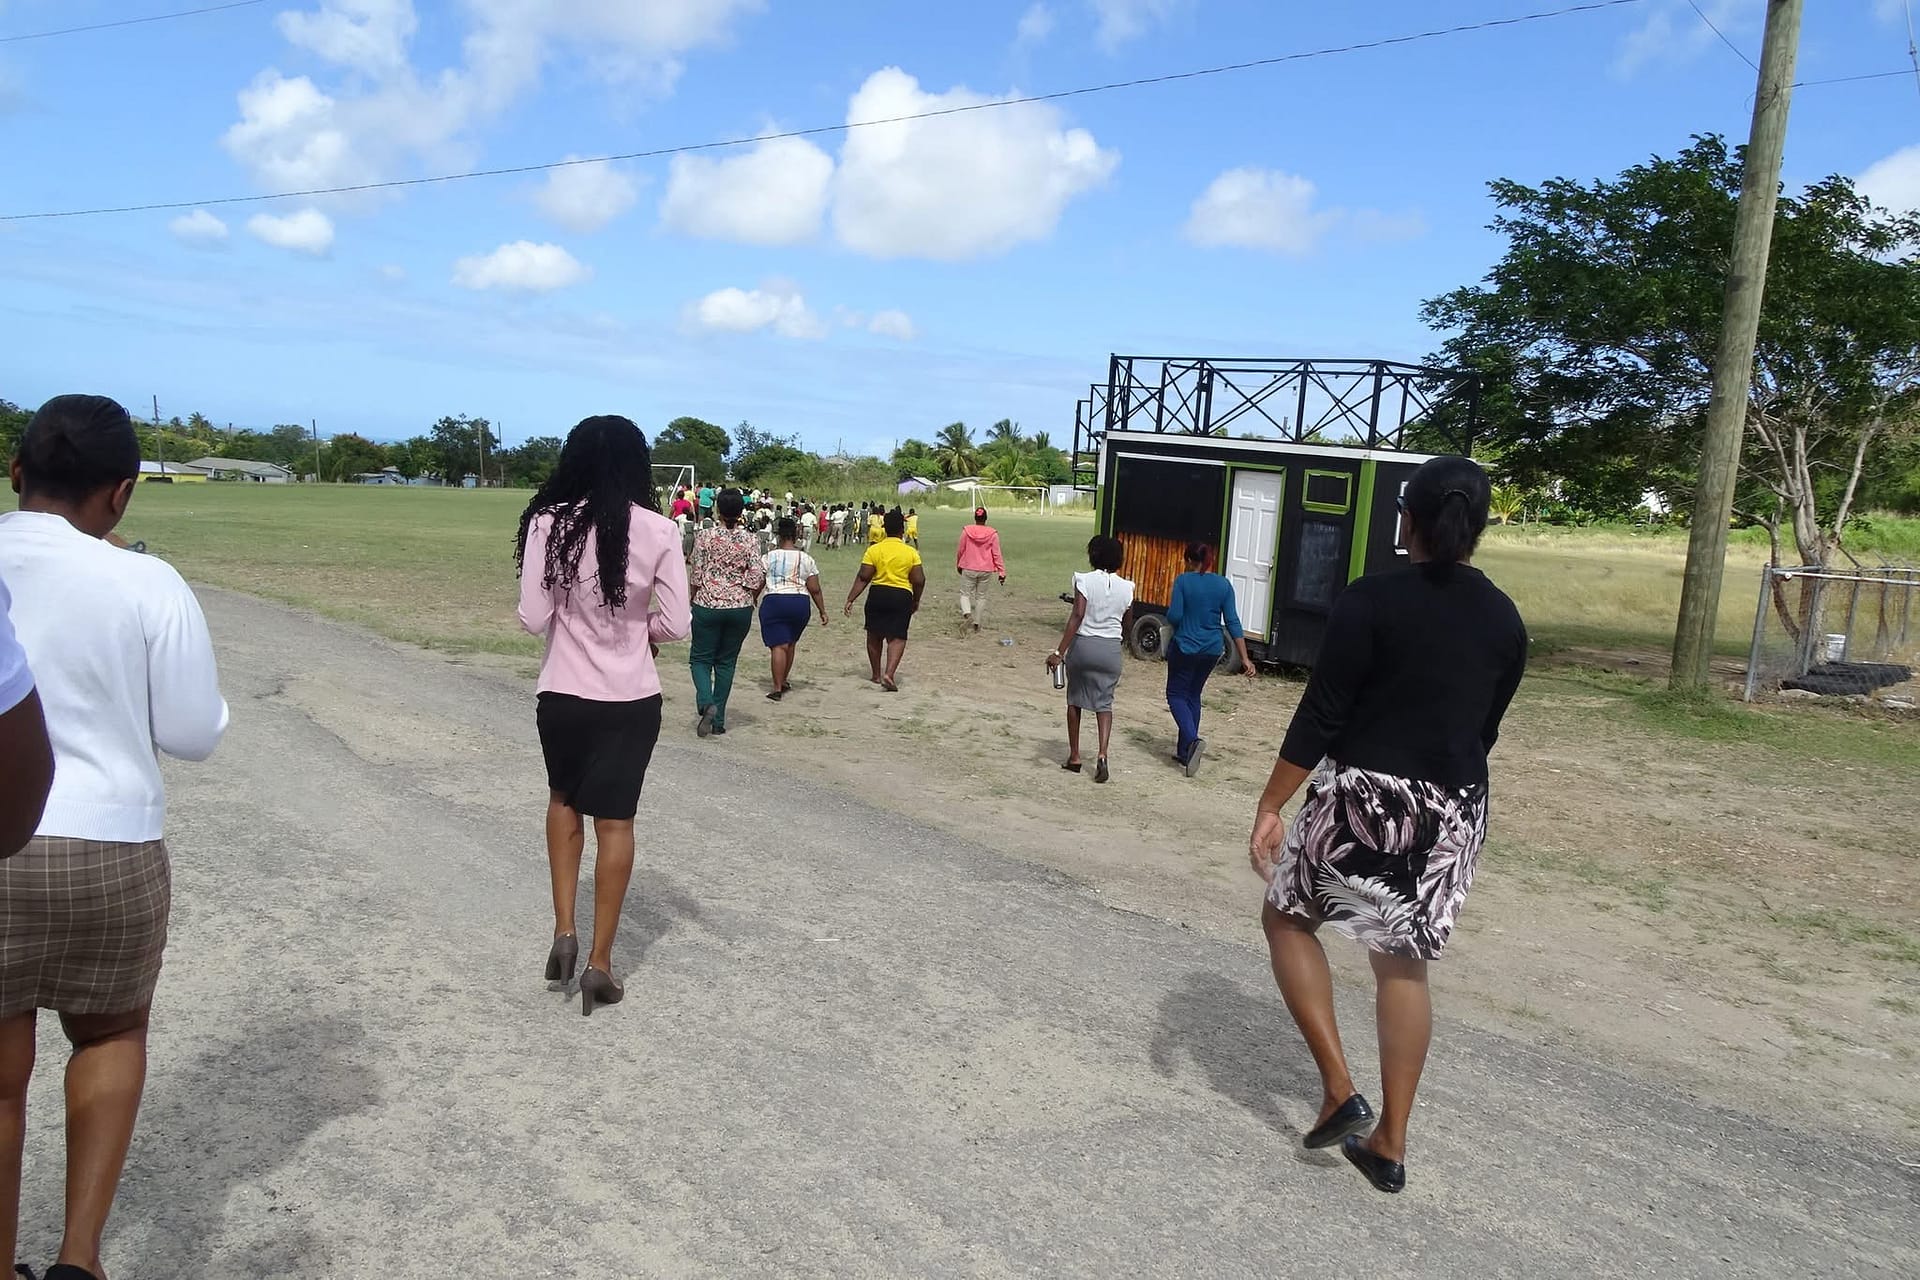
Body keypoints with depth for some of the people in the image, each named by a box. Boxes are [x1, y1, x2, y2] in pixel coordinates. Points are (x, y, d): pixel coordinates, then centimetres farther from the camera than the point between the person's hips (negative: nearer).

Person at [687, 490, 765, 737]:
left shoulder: (705, 538, -7)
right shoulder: (751, 539, -4)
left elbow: (697, 576, -5)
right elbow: (758, 577, -10)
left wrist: (694, 602, 12)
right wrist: (750, 598, 10)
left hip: (708, 606, -2)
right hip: (740, 608, 2)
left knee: (701, 658, 11)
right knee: (726, 662, 14)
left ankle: (706, 703, -15)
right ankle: (718, 719, 15)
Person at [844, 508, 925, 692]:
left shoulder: (873, 550, -4)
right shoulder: (911, 553, -2)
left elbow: (863, 577, -7)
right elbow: (919, 580, -2)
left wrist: (850, 599, -2)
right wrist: (916, 601, 13)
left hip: (878, 594, 1)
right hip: (902, 596, -1)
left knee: (874, 635, 17)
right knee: (897, 637, 3)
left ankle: (876, 674, 26)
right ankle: (889, 674, -16)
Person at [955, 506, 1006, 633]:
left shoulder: (966, 531, -7)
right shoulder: (993, 533, -6)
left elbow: (960, 550, 2)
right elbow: (996, 554, -5)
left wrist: (958, 565, 19)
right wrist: (1001, 572, 0)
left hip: (968, 569, -1)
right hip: (985, 570, 1)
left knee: (965, 593, 10)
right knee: (981, 596, 14)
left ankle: (966, 611, -20)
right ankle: (977, 623, 16)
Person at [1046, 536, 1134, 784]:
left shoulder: (1084, 580, -10)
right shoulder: (1126, 587, 1)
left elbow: (1077, 616, -19)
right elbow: (1127, 623, 11)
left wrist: (1060, 652, -20)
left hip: (1083, 645, -2)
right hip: (1112, 649, 2)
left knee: (1075, 699, 15)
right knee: (1104, 703, 8)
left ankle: (1074, 757, 18)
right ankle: (1102, 755, -11)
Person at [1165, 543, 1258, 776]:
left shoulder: (1183, 581, -10)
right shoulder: (1223, 584, 0)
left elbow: (1174, 617, -15)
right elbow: (1232, 622, -2)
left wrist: (1170, 607, 9)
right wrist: (1245, 659, -3)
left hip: (1185, 648, -4)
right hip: (1212, 650, 5)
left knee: (1176, 694, 7)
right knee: (1193, 695, 18)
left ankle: (1192, 739, -19)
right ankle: (1184, 753, 20)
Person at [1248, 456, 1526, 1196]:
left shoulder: (1372, 600, -12)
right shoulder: (1504, 620, 4)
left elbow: (1320, 717, -14)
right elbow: (1484, 729, 13)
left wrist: (1269, 808, -8)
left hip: (1364, 795, -5)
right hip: (1456, 809, 5)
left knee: (1287, 917, 17)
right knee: (1405, 963, 16)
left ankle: (1339, 1089, 9)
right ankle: (1390, 1144, 21)